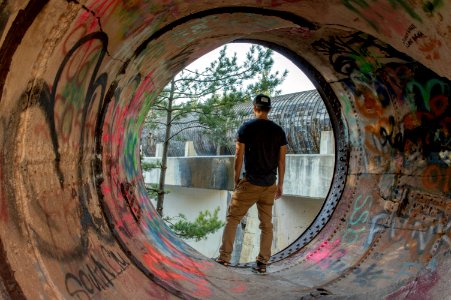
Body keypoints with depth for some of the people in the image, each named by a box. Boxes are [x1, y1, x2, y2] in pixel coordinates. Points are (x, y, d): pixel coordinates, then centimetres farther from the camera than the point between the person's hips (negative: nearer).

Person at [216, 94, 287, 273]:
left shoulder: (246, 128, -4)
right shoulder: (278, 131, 5)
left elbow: (239, 157, -5)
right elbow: (281, 160, 5)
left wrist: (236, 181, 4)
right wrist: (280, 185, 12)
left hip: (250, 183, -3)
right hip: (270, 185, 3)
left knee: (232, 219, 7)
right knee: (266, 224, 10)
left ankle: (224, 257, 6)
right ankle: (262, 263, 10)